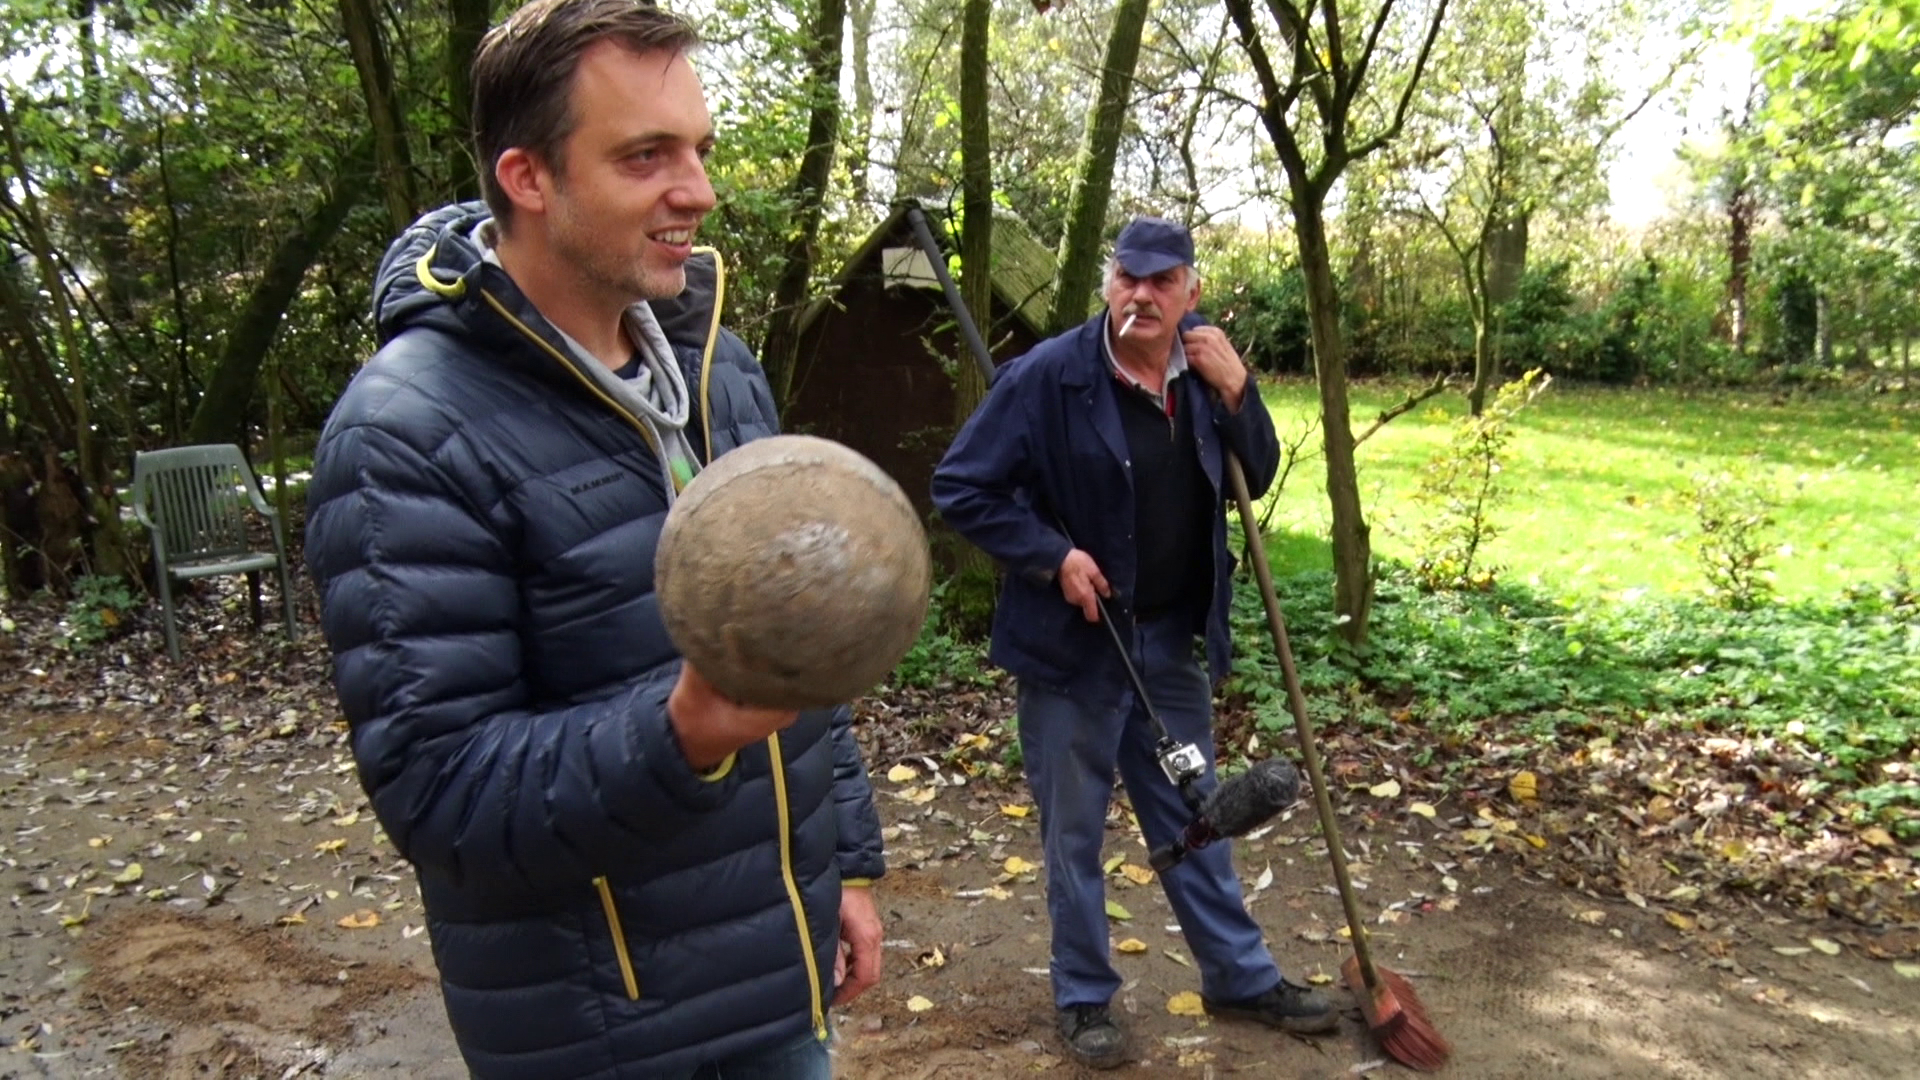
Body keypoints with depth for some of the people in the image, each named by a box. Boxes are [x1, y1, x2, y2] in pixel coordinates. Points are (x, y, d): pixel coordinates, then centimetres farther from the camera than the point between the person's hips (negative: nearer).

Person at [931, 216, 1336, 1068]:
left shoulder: (1203, 372, 0)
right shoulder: (1049, 376, -16)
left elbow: (1258, 478, 6)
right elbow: (960, 489, -12)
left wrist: (1235, 391, -10)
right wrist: (1054, 556, -19)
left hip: (1172, 642, 5)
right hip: (1073, 643, -4)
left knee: (1193, 819, 19)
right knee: (1072, 834, 11)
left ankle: (1240, 977, 37)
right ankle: (1084, 999, 30)